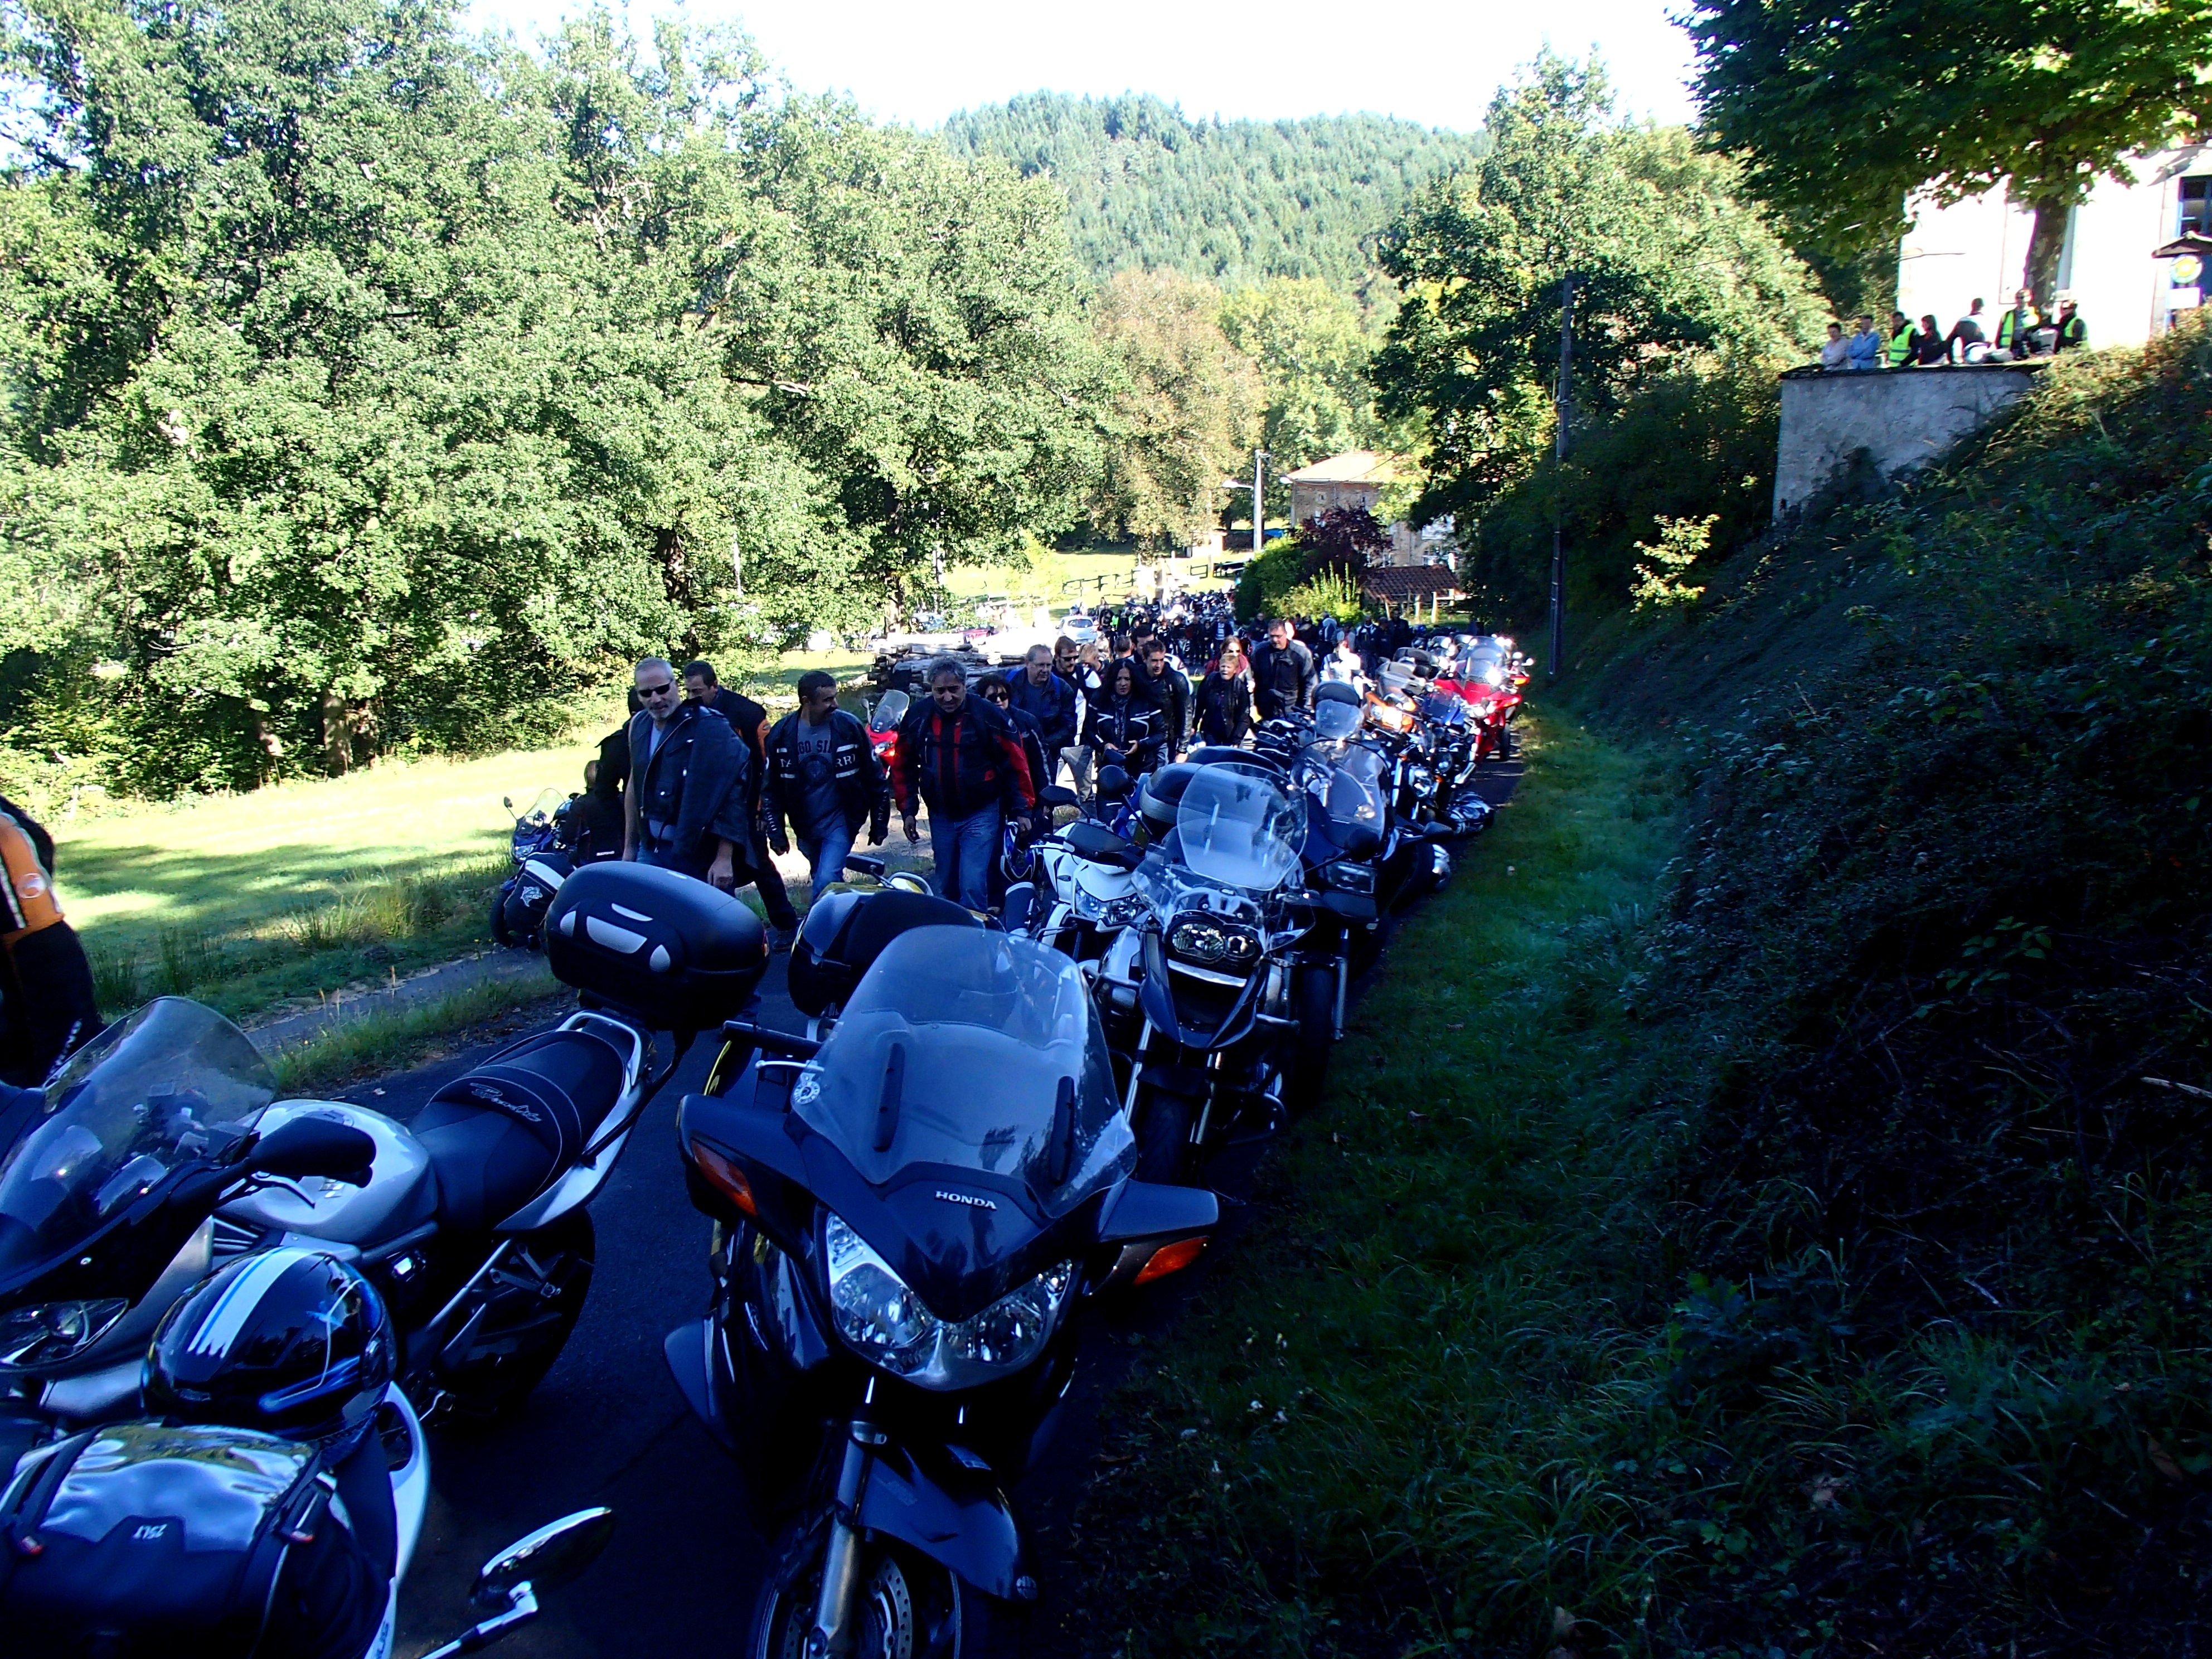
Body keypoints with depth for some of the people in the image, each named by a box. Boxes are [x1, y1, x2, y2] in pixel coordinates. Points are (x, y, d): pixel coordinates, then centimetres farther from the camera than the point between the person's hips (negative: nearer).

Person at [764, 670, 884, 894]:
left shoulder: (849, 726, -12)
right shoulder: (782, 733, -6)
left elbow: (873, 776, -2)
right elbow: (771, 788, 3)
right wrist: (776, 832, 2)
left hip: (840, 823, -3)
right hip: (804, 827, 3)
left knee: (826, 883, -18)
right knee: (823, 881, 17)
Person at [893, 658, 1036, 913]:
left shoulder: (987, 715, -12)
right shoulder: (917, 717, -1)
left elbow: (1016, 764, -7)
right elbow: (903, 767, 9)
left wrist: (1022, 809, -9)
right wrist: (907, 810, 5)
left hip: (981, 813, -4)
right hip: (940, 815, 4)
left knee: (973, 887, -13)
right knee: (946, 887, 15)